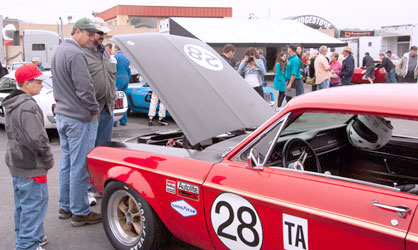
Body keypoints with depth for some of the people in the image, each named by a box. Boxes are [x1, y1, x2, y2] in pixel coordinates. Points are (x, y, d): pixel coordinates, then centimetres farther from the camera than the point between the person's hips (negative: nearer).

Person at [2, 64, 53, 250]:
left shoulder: (12, 104, 11)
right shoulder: (28, 106, -21)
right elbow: (37, 139, -24)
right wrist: (48, 159, -10)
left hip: (16, 163, 10)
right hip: (31, 166, -10)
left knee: (22, 203, 21)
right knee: (35, 204, -1)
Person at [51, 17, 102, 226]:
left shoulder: (59, 51, 15)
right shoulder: (75, 54, -17)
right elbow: (84, 87, -21)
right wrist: (94, 111, -10)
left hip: (62, 115, 10)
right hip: (79, 119, -10)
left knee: (66, 163, 16)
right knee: (80, 167, -2)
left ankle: (65, 207, 27)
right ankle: (80, 213, 8)